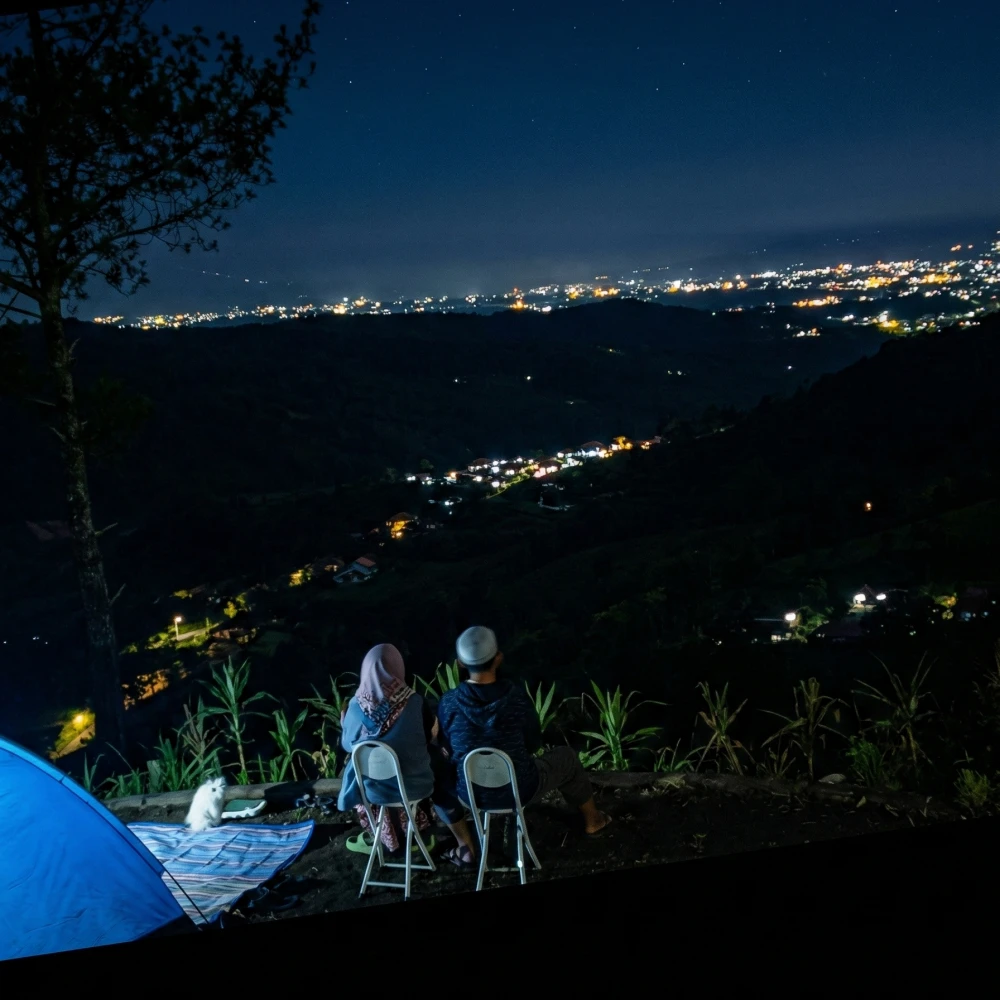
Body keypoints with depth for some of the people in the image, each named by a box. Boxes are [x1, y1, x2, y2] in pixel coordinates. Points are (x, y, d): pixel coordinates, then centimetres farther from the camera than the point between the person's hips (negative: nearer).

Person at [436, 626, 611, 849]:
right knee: (566, 757, 27)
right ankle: (592, 820, 47)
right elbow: (534, 745, -3)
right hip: (518, 790, -2)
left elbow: (449, 749, 2)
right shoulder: (516, 697, -20)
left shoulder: (448, 703, -16)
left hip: (471, 794, 2)